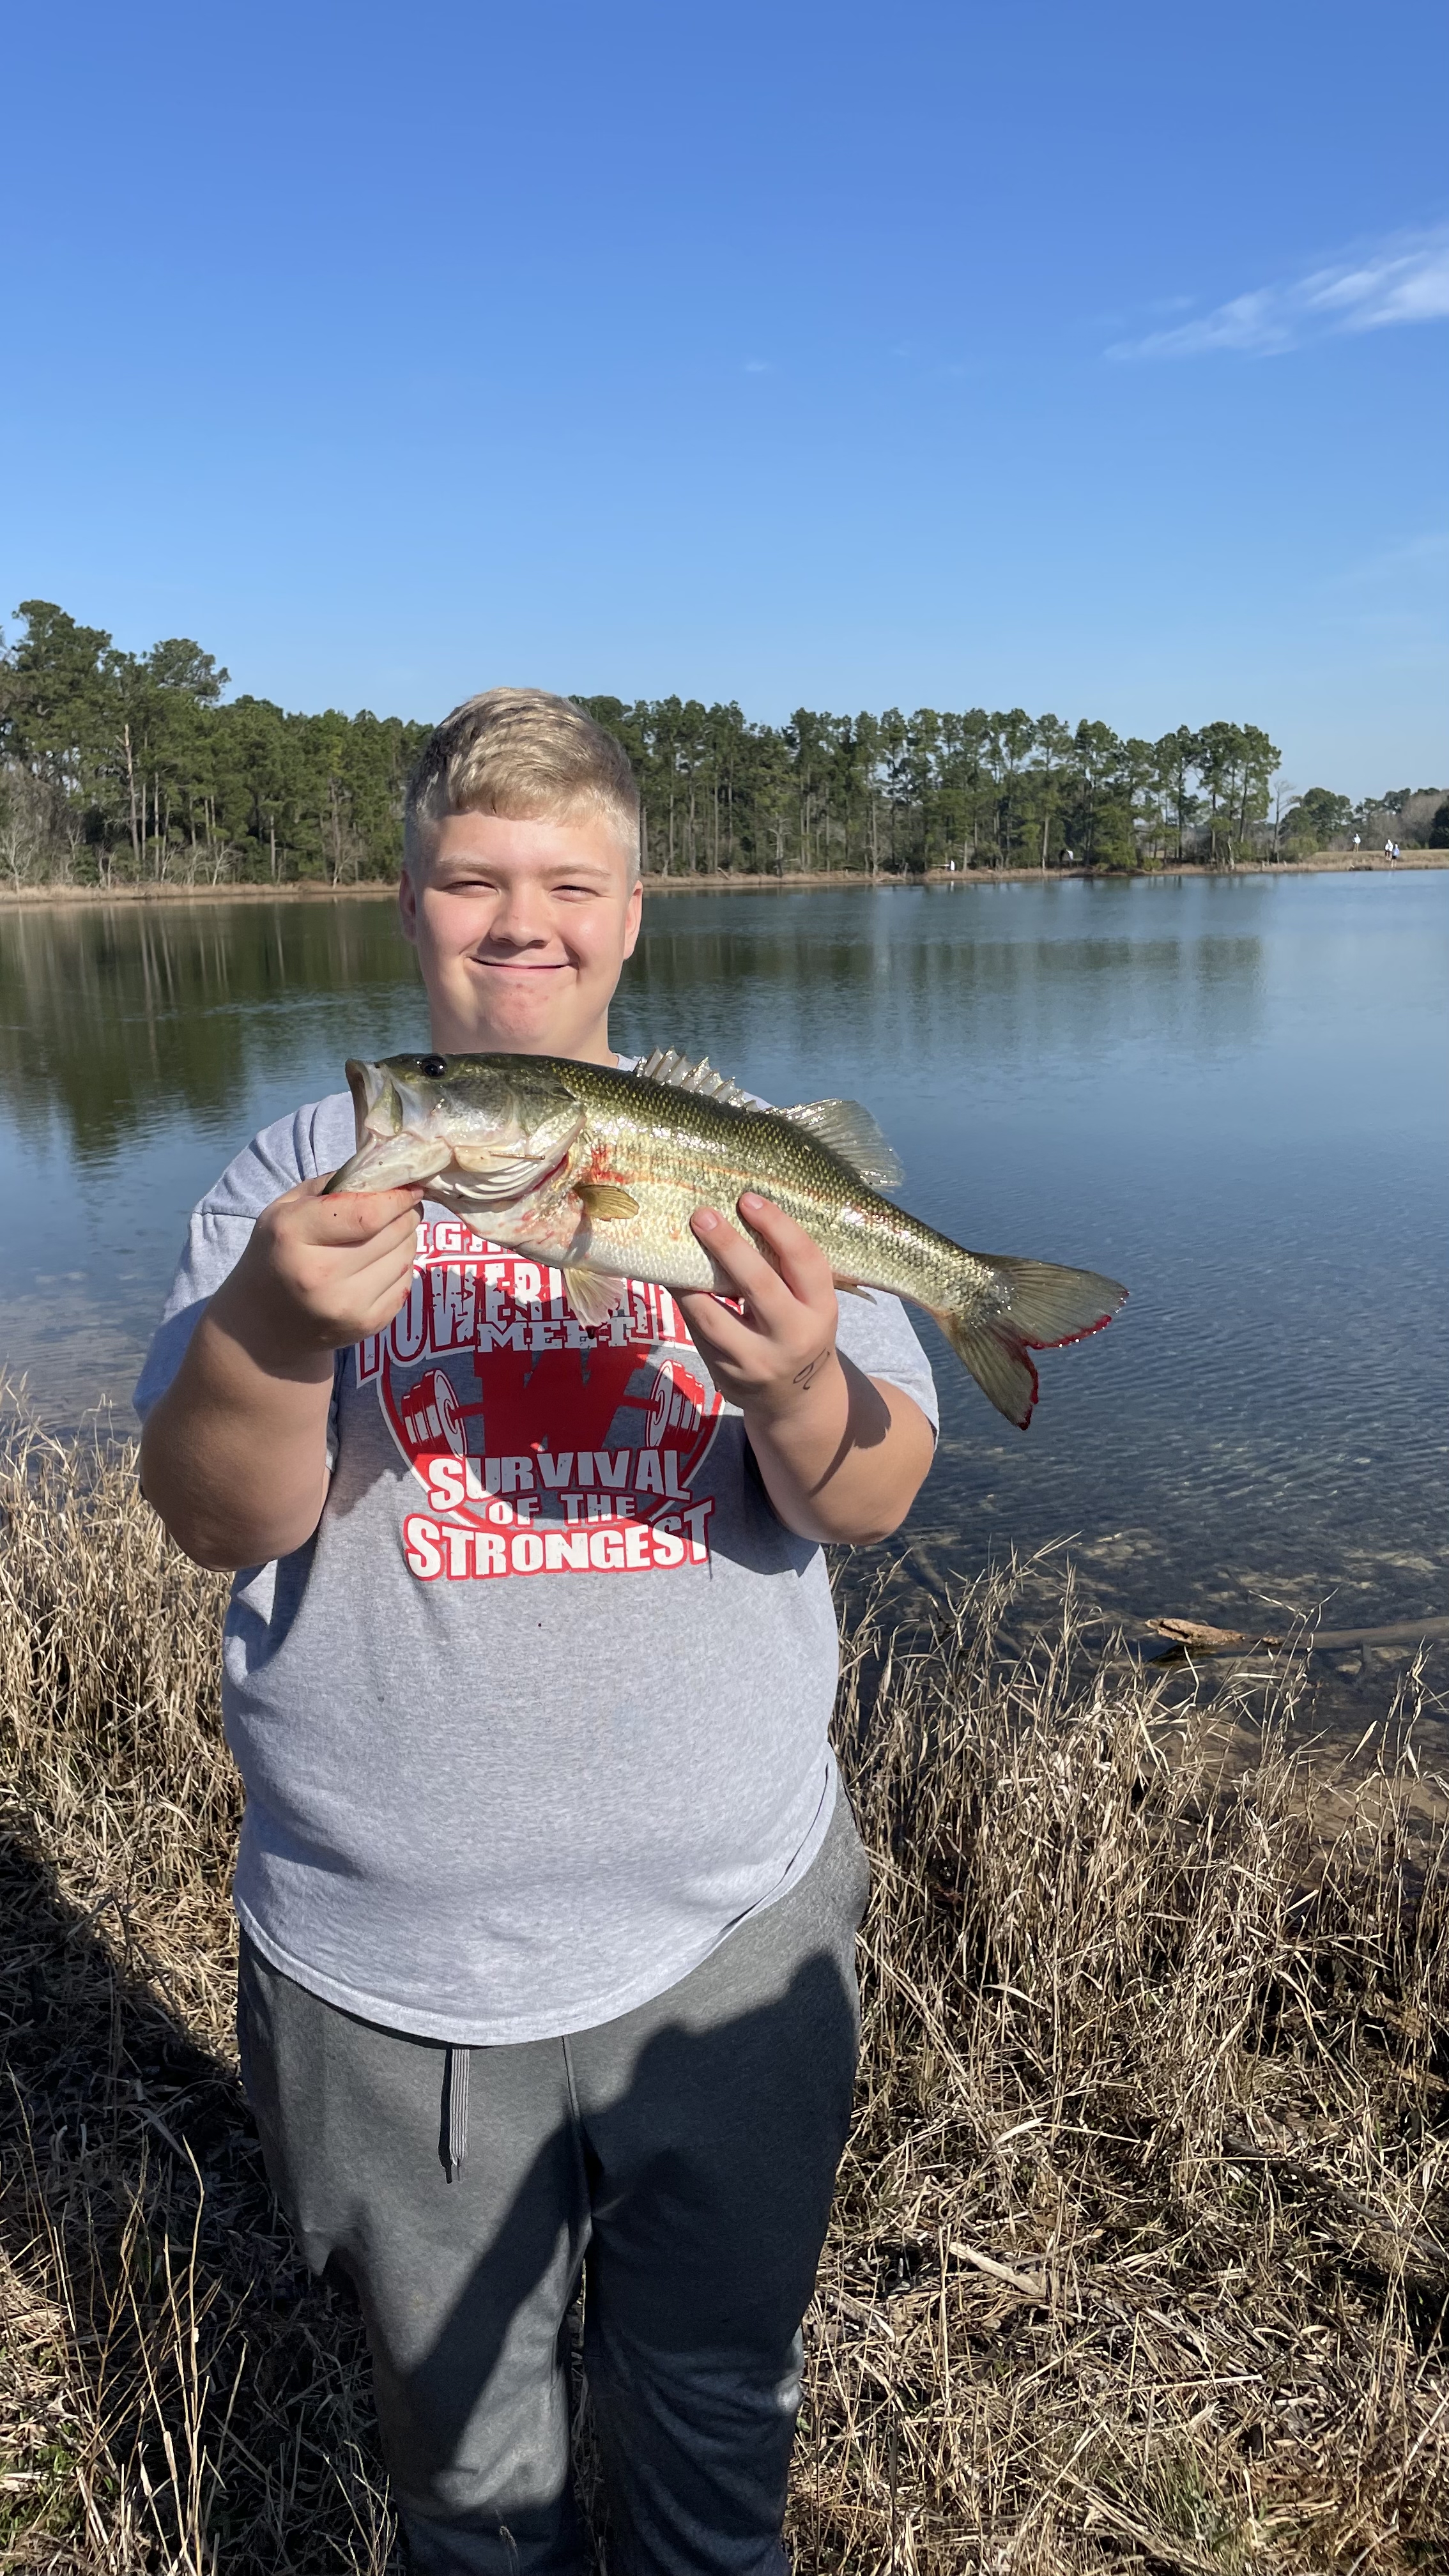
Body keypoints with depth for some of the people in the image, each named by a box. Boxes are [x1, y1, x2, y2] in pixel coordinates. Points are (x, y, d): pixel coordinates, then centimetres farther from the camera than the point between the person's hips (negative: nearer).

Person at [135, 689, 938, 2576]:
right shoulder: (312, 1168, -2)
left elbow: (875, 1502, -6)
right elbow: (213, 1522, -10)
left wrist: (800, 1386, -29)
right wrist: (275, 1326, -31)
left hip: (731, 1936, 1)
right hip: (387, 1970, 0)